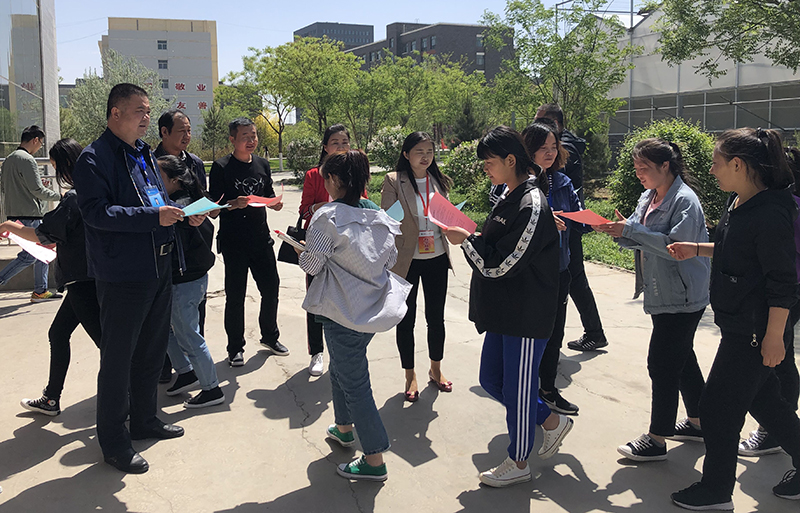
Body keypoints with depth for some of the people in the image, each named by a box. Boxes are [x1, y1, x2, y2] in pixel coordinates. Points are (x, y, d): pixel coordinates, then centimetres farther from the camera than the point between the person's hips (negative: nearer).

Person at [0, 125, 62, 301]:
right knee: (29, 255, -6)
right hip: (29, 215, -10)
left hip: (14, 214, 10)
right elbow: (38, 190, -17)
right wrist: (60, 196, -3)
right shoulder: (27, 160, -15)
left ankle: (41, 291, 15)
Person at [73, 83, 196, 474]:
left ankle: (144, 419, 36)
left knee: (152, 351, 19)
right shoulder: (94, 159, -12)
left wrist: (184, 214, 5)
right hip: (122, 276, -9)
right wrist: (153, 217, -29)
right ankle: (114, 443, 15)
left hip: (159, 269, 9)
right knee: (117, 359, 2)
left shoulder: (144, 154, 15)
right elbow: (96, 212, -23)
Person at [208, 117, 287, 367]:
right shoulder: (221, 167, -7)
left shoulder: (262, 164, 10)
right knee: (235, 295, 1)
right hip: (233, 241, -5)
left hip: (261, 237, 5)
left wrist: (275, 204, -3)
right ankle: (235, 348, 15)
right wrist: (234, 204, -27)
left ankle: (270, 336, 31)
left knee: (271, 289, 10)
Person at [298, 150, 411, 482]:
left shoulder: (327, 217, -16)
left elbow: (311, 264, -14)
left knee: (354, 381, 1)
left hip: (344, 312, -7)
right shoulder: (378, 215, 3)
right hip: (374, 308, 8)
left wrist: (303, 254, 7)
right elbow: (391, 259, 9)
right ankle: (344, 427, 44)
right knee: (340, 368, 27)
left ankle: (374, 461, 6)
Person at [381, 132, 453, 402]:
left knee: (436, 317, 13)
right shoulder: (394, 181, -7)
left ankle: (436, 369, 33)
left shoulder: (439, 180, 7)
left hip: (437, 259, 4)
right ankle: (410, 375, 23)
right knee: (406, 319, 6)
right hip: (406, 261, -4)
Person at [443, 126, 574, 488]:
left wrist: (466, 240, -12)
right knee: (491, 380, 17)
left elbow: (500, 264, -22)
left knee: (517, 387, 4)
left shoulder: (531, 206, -21)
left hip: (526, 316, -10)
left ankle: (518, 463, 23)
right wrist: (470, 238, 5)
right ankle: (552, 421, 35)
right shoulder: (511, 198, 11)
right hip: (504, 312, 10)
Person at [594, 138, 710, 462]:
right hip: (661, 294, 9)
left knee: (662, 363, -6)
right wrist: (617, 231, -7)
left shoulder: (684, 200, -16)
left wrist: (631, 230, -25)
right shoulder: (648, 197, 12)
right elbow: (640, 241, 13)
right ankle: (698, 422, 33)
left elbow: (676, 246, -26)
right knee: (682, 358, 18)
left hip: (681, 298, -9)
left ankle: (657, 439, 4)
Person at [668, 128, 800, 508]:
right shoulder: (738, 203, 6)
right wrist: (696, 249, 12)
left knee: (718, 406, 1)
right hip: (739, 324, 10)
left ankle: (716, 491, 19)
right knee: (762, 398, 21)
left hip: (754, 331, -10)